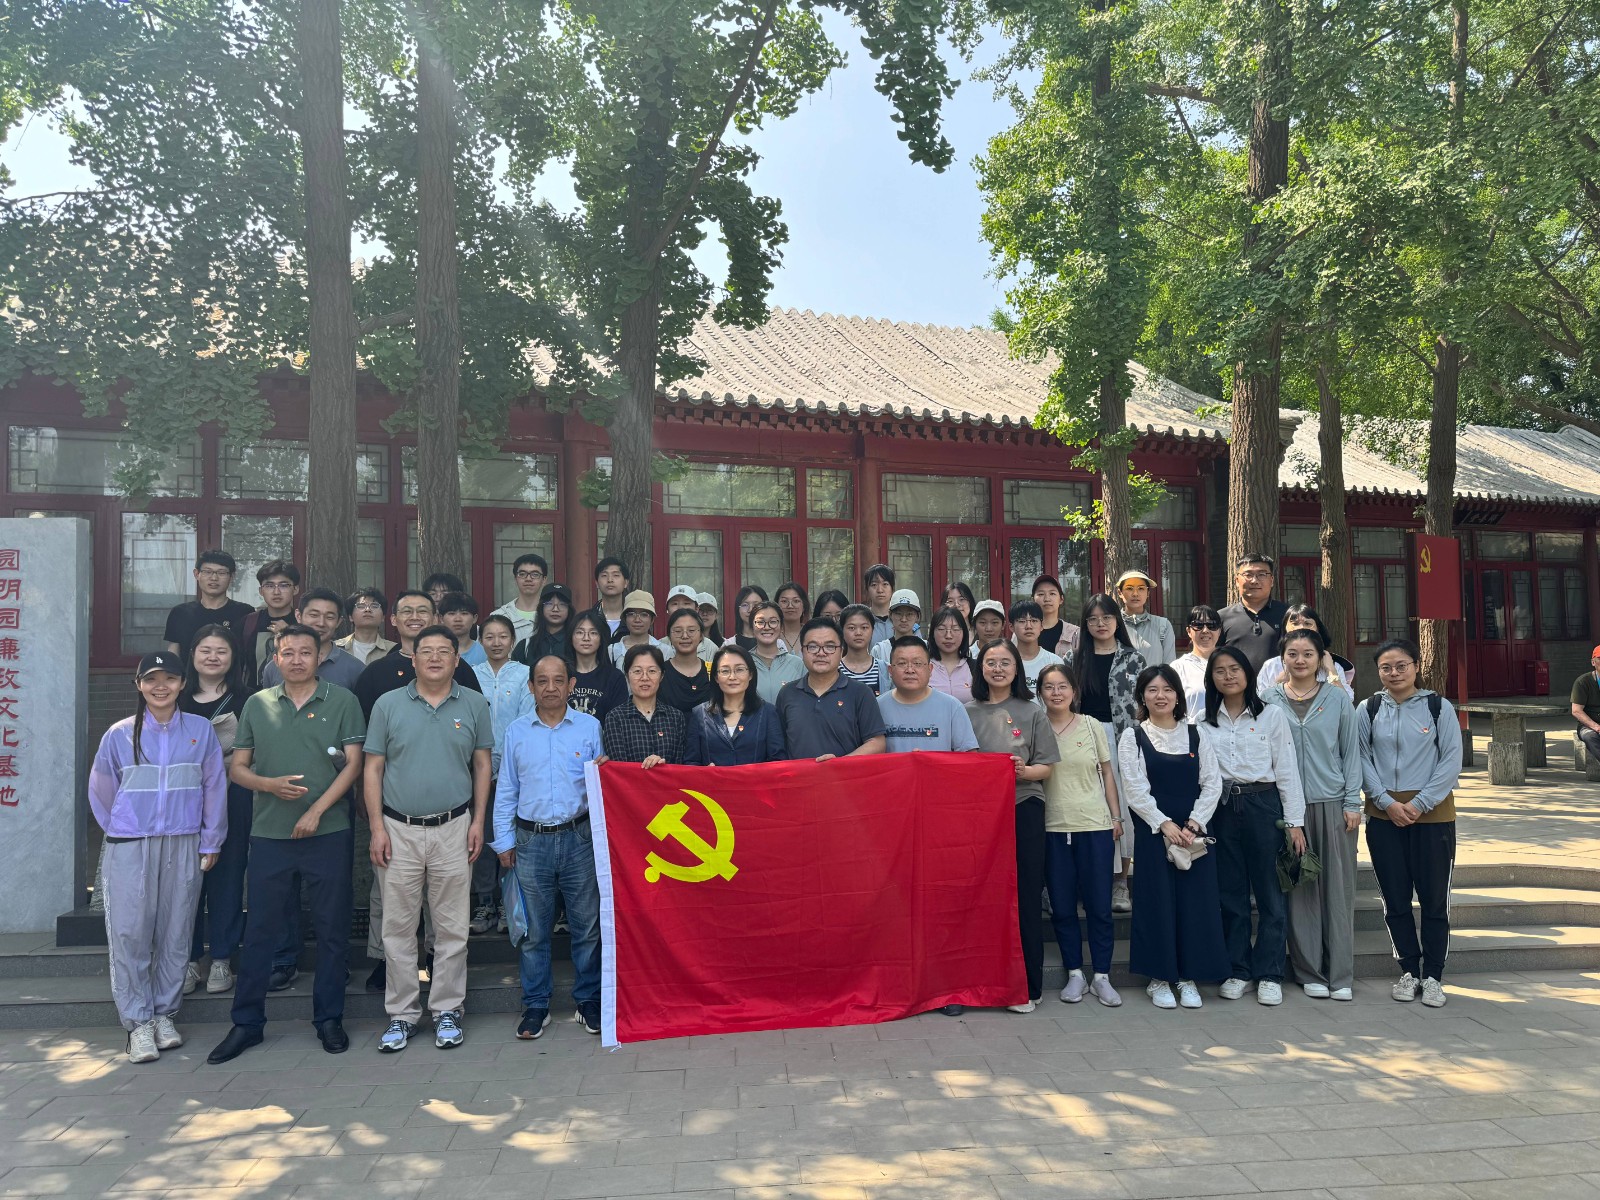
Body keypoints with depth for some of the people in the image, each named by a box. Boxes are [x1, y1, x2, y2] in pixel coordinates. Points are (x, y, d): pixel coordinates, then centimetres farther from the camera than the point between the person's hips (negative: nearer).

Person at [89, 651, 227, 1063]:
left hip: (183, 847, 1)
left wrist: (210, 842, 5)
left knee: (175, 933, 6)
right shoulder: (120, 734, 1)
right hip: (129, 848, 0)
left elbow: (214, 787, 5)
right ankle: (137, 1022, 8)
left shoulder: (201, 730, 1)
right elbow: (101, 790, 10)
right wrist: (119, 831, 10)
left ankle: (164, 1013, 19)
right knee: (130, 934, -1)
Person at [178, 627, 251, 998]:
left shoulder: (244, 701, 2)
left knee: (227, 877, 3)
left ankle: (222, 960, 13)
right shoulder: (178, 699, 8)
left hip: (231, 800, -2)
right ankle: (188, 959, 14)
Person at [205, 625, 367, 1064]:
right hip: (270, 833, 2)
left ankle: (329, 1018, 18)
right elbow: (237, 768, 10)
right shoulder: (258, 705, 9)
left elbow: (353, 764, -3)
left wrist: (317, 810, -12)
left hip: (329, 833, -2)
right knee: (260, 928, 7)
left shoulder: (341, 701, 2)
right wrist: (269, 784, -11)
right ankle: (247, 1021, 19)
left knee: (332, 928, 5)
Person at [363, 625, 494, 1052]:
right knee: (398, 928, 7)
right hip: (399, 829, 0)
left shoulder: (474, 705, 3)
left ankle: (447, 1011, 18)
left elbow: (482, 765, 7)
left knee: (452, 928, 5)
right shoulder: (388, 705, 3)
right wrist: (377, 828, -4)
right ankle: (401, 1014, 19)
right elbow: (373, 769, 3)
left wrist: (478, 821, -1)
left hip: (454, 828, 0)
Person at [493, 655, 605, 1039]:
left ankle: (588, 1001, 18)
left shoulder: (590, 727, 4)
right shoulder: (516, 731, 7)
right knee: (534, 930, 7)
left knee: (587, 926, 4)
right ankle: (535, 1006, 19)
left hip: (579, 838, -1)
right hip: (532, 841, 1)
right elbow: (506, 790, 10)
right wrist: (504, 841, 7)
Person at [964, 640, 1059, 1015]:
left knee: (1024, 897, 1)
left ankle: (1027, 987, 11)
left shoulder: (1032, 713, 6)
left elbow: (1046, 767, 3)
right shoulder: (968, 713, 9)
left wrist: (1024, 771, -16)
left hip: (1023, 810, -1)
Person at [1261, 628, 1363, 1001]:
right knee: (1299, 890, 4)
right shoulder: (1268, 700, 4)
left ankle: (1341, 975, 12)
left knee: (1338, 888, 3)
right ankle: (1310, 973, 15)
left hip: (1332, 804, 0)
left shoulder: (1338, 698, 4)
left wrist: (1352, 803, 0)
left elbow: (1351, 751, 6)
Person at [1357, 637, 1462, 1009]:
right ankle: (1409, 970, 22)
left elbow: (1451, 761, -4)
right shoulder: (1367, 709, 2)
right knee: (1395, 898, 8)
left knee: (1434, 897, 4)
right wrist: (1387, 802, -9)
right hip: (1384, 815, 2)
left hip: (1432, 814, -1)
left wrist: (1419, 803, -11)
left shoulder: (1439, 707, -2)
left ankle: (1433, 975, 17)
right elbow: (1362, 759, 2)